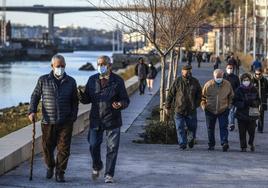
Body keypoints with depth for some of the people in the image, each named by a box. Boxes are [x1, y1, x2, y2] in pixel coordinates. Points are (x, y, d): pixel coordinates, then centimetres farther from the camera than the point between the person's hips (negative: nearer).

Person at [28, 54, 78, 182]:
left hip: (65, 123, 0)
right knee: (47, 147, 8)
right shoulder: (43, 80, 4)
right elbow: (35, 96, 8)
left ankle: (60, 173, 9)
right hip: (48, 122, 0)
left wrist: (73, 117, 2)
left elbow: (75, 101, 12)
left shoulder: (71, 82, 7)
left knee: (64, 149, -3)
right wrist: (32, 111, -5)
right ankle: (50, 167, 34)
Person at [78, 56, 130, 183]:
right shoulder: (92, 80, 7)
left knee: (112, 148, 1)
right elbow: (87, 99, 9)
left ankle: (109, 174, 12)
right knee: (93, 146, 4)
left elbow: (126, 100, -1)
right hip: (96, 120, 2)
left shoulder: (117, 81, -2)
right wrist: (81, 95, -14)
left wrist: (120, 104, -24)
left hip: (112, 120, -2)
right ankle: (97, 167, 31)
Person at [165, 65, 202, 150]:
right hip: (179, 110, -1)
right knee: (180, 128, -3)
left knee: (192, 127, 7)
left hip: (191, 111, 2)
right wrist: (168, 107, 3)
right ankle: (182, 144, 3)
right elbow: (170, 94, 2)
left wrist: (196, 105, 3)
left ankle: (190, 139, 33)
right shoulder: (177, 81, -2)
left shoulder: (195, 82, 5)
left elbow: (199, 95, 15)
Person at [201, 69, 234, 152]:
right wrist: (203, 105, -3)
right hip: (210, 110, 1)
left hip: (223, 110, -1)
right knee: (210, 128, 8)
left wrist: (229, 105, 4)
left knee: (223, 127, -11)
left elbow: (231, 96, 13)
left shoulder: (227, 84, -3)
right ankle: (211, 145, 19)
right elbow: (202, 96, 6)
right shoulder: (208, 85, -7)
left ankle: (224, 143, -18)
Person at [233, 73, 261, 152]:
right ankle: (243, 147, 16)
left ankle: (251, 143, 29)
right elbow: (235, 102, -4)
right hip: (242, 114, -1)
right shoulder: (239, 90, -2)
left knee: (252, 131, 1)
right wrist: (243, 104, -18)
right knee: (242, 132, 2)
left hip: (252, 114, 1)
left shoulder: (254, 90, 5)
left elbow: (258, 101, 11)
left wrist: (254, 103, -11)